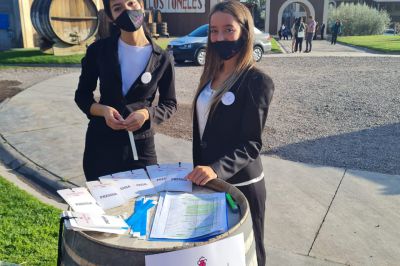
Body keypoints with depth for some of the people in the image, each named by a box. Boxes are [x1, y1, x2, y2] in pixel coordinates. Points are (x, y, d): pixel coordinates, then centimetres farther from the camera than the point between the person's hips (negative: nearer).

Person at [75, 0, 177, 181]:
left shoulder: (161, 59, -4)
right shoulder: (98, 50, -2)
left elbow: (169, 104, 4)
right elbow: (82, 95, 5)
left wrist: (147, 114, -16)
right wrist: (103, 110, -15)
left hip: (141, 145, 0)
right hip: (100, 142, 1)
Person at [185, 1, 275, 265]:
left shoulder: (258, 81, -15)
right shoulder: (211, 74, 7)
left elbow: (251, 144, -19)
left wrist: (217, 169, -33)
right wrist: (200, 169, 12)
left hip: (240, 184, -6)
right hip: (208, 181, 7)